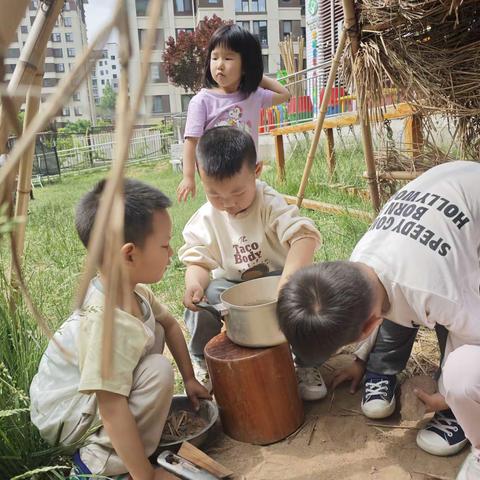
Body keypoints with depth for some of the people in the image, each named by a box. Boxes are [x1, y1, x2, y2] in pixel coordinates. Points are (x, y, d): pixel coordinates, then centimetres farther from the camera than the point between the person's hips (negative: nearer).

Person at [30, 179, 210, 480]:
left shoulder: (131, 289, -11)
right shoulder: (109, 323, -38)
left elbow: (170, 324, 7)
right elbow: (112, 411, -35)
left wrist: (189, 378, 10)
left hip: (82, 392, 9)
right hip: (62, 417, -8)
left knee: (154, 331, 4)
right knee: (158, 371, -24)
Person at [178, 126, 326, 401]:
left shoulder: (271, 204, -19)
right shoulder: (205, 219, -8)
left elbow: (304, 236, -33)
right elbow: (198, 260, -9)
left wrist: (287, 280, -49)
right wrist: (194, 283, -34)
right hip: (234, 287, 2)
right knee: (199, 301, -25)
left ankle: (306, 363, -3)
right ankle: (203, 360, 7)